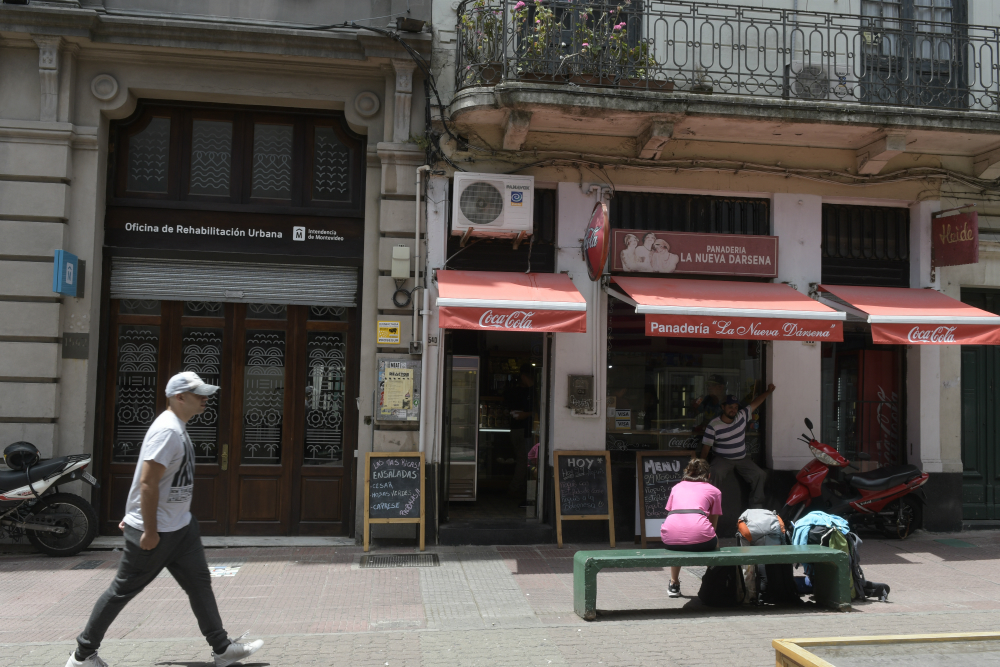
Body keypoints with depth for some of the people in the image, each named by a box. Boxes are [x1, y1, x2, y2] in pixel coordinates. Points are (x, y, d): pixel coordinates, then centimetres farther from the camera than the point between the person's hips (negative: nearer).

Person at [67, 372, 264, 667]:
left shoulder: (178, 427, 10)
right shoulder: (167, 430, -22)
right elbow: (147, 483, -26)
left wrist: (134, 516, 22)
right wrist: (150, 532, -24)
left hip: (181, 525, 9)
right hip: (155, 531, -9)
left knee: (200, 584, 9)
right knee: (123, 590, 5)